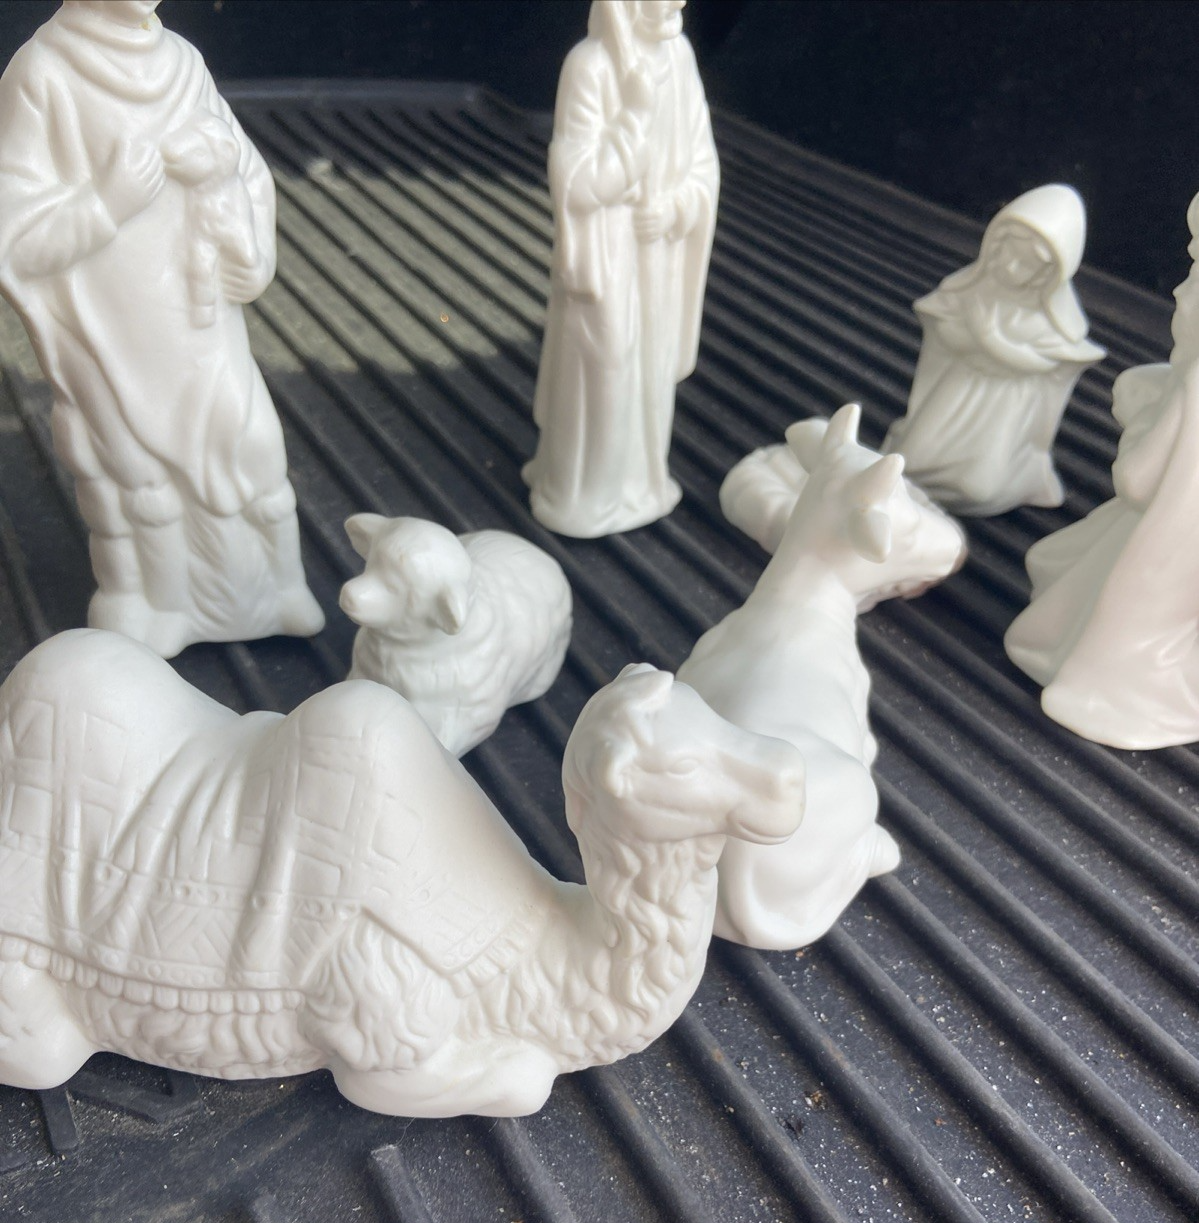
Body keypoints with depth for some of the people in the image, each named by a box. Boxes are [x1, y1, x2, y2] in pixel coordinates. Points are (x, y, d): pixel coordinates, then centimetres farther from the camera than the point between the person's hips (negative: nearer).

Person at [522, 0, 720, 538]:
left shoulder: (678, 54, 1)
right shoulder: (589, 66, -19)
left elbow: (702, 165, 5)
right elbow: (579, 185, -23)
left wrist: (674, 209, -14)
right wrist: (635, 113, -27)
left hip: (661, 255, 7)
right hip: (606, 254, -6)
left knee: (648, 368, 18)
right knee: (599, 371, 6)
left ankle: (632, 477, 37)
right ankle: (582, 493, 25)